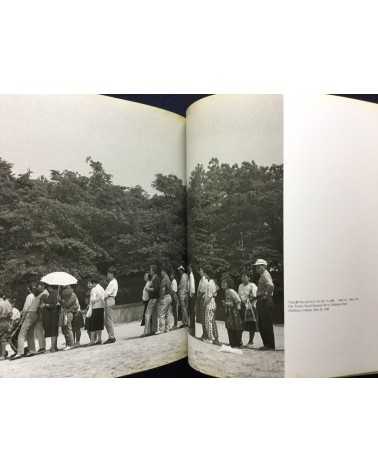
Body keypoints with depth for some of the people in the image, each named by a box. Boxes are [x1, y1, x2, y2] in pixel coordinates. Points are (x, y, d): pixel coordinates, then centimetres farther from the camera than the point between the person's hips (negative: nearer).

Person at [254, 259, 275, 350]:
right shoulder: (262, 275, 19)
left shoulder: (265, 274, -11)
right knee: (261, 325, 13)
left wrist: (266, 295, -21)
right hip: (261, 302, 10)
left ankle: (270, 346, 2)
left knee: (267, 325, -5)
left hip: (265, 302, -10)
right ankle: (266, 344, 21)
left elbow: (271, 286, -30)